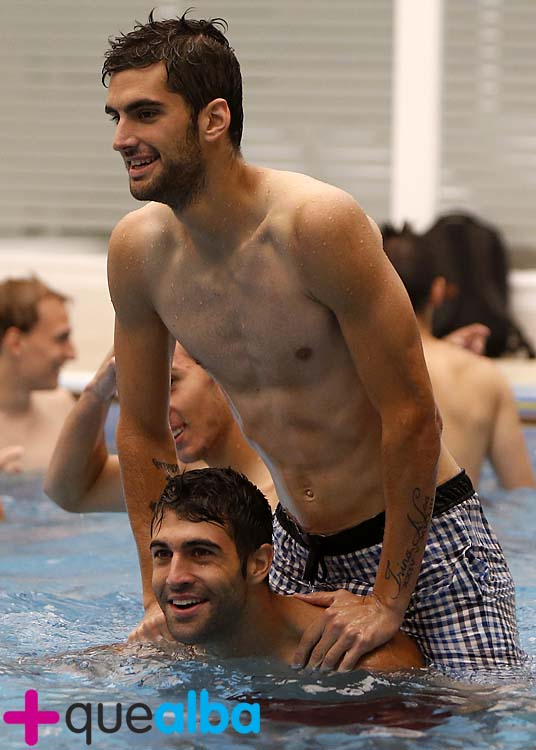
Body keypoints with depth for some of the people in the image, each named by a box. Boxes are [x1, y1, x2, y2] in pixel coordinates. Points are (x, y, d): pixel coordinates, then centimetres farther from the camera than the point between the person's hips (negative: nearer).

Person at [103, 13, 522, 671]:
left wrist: (389, 601, -17)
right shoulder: (137, 250, -5)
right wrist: (161, 598, 3)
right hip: (298, 549, 6)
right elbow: (142, 431, 8)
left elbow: (412, 417, -20)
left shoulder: (319, 223, -24)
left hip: (423, 541, -5)